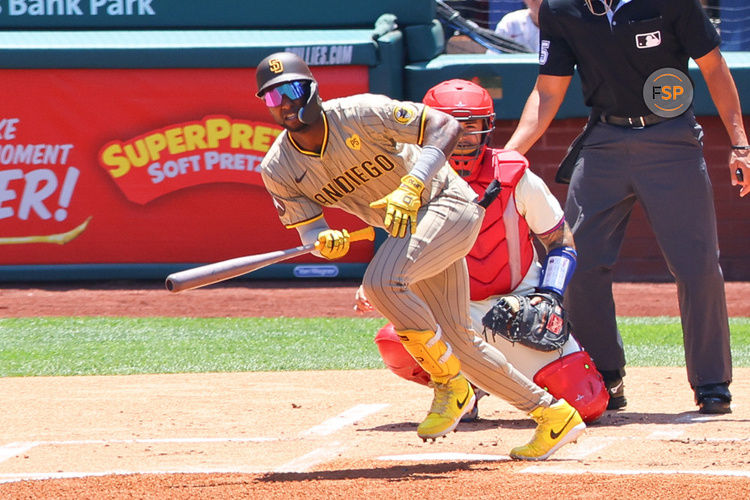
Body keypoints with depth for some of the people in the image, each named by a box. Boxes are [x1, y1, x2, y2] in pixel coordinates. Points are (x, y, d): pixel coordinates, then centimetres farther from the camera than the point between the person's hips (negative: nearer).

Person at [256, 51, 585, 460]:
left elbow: (445, 126, -26)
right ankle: (552, 414, 22)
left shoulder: (360, 113, -23)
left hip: (449, 204, -7)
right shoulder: (278, 169, -8)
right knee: (455, 339, 9)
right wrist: (325, 240, -29)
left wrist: (412, 186, -39)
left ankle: (450, 383, -13)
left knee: (382, 281, -30)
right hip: (407, 228, 8)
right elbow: (306, 228, -5)